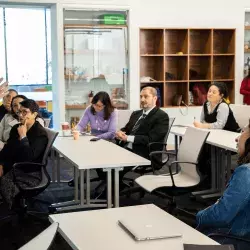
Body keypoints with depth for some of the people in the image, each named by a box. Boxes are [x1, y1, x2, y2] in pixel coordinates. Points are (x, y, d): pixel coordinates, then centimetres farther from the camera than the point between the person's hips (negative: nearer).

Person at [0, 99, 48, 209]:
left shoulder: (40, 133, -12)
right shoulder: (16, 128, 11)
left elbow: (30, 157, -23)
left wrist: (23, 136, -21)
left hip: (31, 173, -7)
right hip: (13, 167, 7)